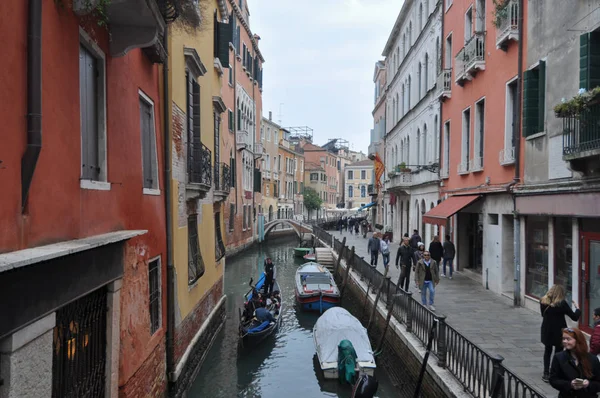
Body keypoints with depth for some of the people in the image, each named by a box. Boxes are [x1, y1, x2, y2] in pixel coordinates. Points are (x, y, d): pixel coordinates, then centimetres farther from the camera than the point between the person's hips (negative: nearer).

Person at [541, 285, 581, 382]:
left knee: (547, 351, 19)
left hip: (547, 331, 4)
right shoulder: (562, 304, -18)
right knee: (558, 352, 10)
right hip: (559, 332, -4)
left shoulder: (543, 302, -5)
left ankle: (546, 374, 22)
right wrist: (577, 308, 5)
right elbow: (575, 317, -11)